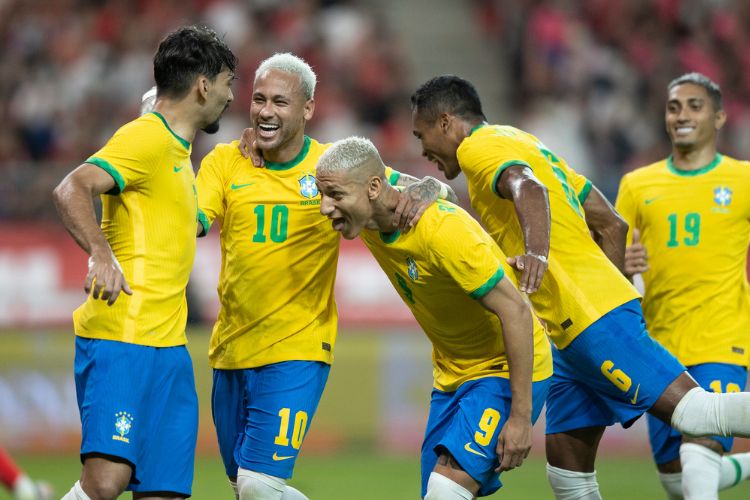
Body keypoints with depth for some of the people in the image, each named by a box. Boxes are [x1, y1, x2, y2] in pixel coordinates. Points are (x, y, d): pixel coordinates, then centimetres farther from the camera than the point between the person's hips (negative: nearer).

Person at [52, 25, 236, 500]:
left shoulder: (178, 149, 22)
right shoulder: (146, 138, -7)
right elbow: (71, 190, -20)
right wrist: (101, 254, -32)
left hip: (168, 347, 9)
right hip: (120, 338, -9)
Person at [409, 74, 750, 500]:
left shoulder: (478, 148, -3)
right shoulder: (525, 143, 26)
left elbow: (527, 188, -27)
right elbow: (612, 223, 26)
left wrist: (536, 250, -43)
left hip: (589, 321, -10)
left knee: (692, 410, -19)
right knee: (566, 461, 8)